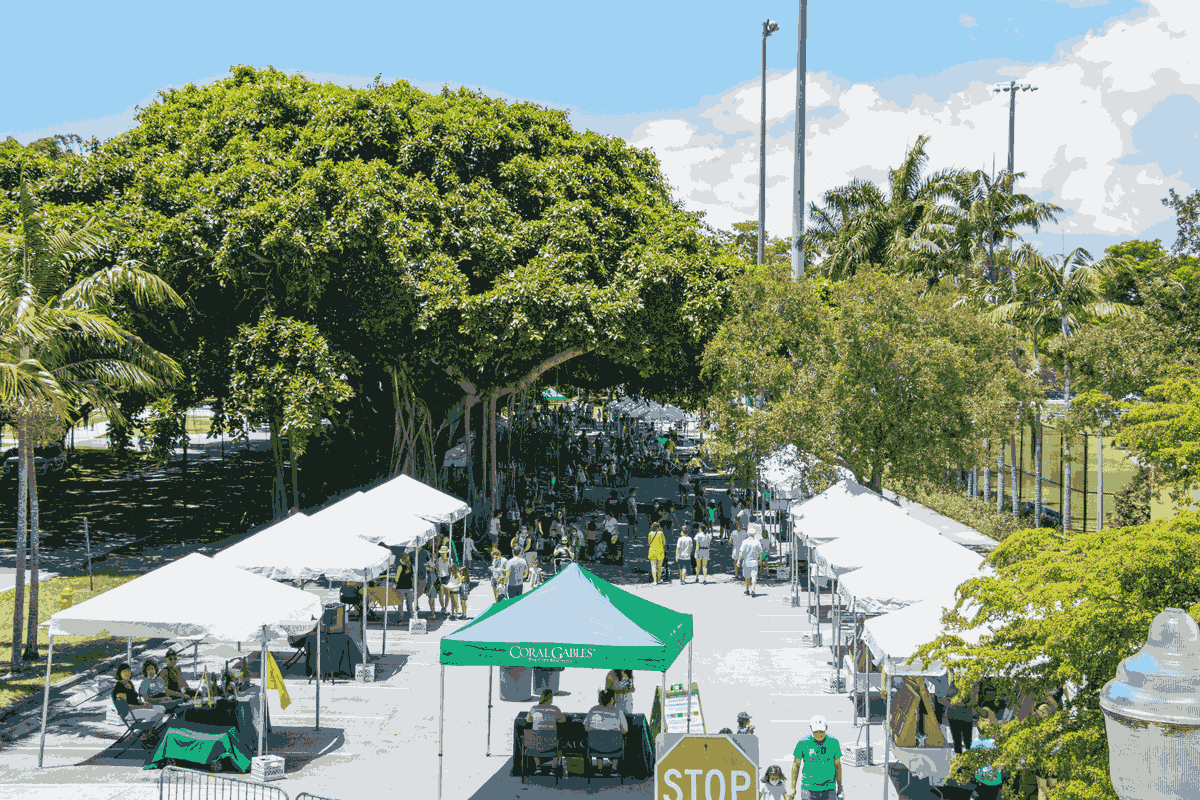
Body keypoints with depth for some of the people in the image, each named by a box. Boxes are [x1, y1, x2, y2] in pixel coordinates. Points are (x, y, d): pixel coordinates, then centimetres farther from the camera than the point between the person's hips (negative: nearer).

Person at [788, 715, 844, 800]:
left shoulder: (833, 742, 2)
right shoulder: (803, 743, -4)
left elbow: (837, 764, 12)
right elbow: (796, 764, 4)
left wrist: (840, 787, 13)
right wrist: (793, 788, 3)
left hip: (828, 790, 1)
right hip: (808, 789, -1)